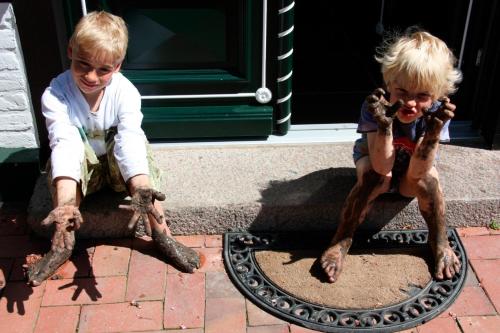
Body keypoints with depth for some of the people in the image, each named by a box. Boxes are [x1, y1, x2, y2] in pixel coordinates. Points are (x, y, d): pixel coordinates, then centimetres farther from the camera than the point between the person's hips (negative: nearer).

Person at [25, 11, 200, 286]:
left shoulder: (125, 92, -23)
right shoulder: (55, 95, -23)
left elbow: (130, 139, -37)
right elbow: (64, 142, -38)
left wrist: (141, 189, -55)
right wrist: (65, 202, -54)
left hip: (119, 169, 0)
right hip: (82, 170, 0)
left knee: (132, 145, -32)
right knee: (70, 150, -32)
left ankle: (161, 235, -22)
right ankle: (63, 243, -21)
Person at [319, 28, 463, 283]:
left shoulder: (436, 113, -28)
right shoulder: (375, 108, -33)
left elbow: (416, 173, -34)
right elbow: (382, 167, -38)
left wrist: (434, 130, -48)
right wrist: (384, 123, -52)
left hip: (412, 167, 2)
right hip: (374, 159, -1)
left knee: (427, 180, -29)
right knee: (374, 178, -33)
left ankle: (440, 243, -4)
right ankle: (341, 241, -16)